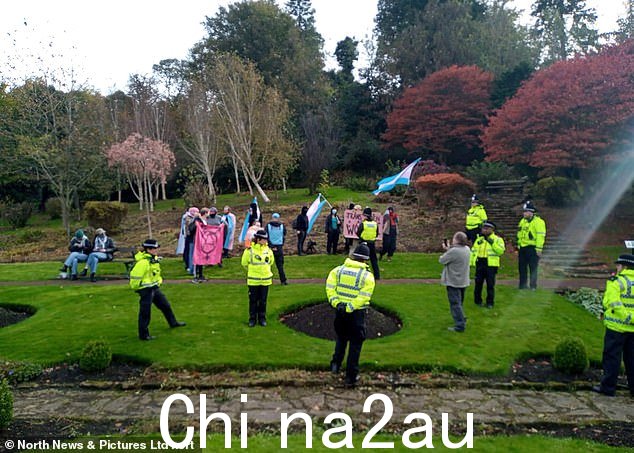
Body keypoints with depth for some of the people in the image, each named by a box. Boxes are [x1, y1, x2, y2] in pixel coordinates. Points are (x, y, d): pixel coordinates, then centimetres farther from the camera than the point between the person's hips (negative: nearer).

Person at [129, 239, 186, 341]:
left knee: (165, 305, 21)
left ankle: (173, 323, 40)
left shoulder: (154, 258, 5)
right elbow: (135, 277, -22)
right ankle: (143, 335, 13)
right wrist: (137, 288, -12)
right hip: (146, 290, -9)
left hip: (155, 287, 10)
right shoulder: (142, 262, -25)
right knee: (145, 312, 0)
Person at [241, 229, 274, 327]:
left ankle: (262, 318, 23)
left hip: (265, 279, 2)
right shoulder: (249, 250, -13)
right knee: (253, 300, 7)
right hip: (253, 280, -2)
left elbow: (271, 261, 16)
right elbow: (244, 263, 2)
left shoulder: (268, 250, -3)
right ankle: (252, 318, 20)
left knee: (263, 300, 10)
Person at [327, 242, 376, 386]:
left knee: (341, 338, 27)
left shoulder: (338, 270, 0)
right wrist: (350, 307, -17)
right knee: (355, 344, 9)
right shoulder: (367, 276, -10)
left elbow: (329, 287, -9)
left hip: (340, 311, 3)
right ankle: (351, 376, 14)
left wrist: (335, 302, -10)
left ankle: (336, 363, 21)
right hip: (357, 314, -3)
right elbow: (363, 297, -19)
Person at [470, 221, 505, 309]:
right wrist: (470, 262, 10)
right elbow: (473, 251, 16)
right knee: (478, 283, 8)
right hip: (479, 264, 4)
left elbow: (501, 251, -13)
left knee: (490, 285, 2)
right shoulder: (479, 239, 14)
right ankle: (478, 301, 21)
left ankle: (490, 302, 14)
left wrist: (493, 243, -20)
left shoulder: (497, 239, 1)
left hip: (491, 265, -4)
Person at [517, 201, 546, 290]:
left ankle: (533, 286, 7)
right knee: (522, 267, 11)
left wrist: (539, 249, -20)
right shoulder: (523, 221, 15)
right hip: (522, 248, 8)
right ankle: (522, 285, 21)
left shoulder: (538, 222, -10)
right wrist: (518, 245, 19)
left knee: (533, 268, -1)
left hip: (532, 248, -7)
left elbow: (540, 236, -15)